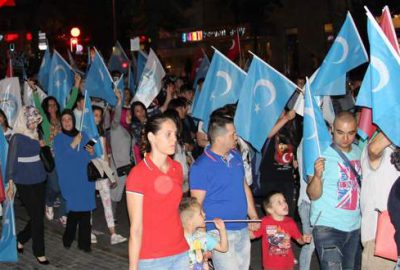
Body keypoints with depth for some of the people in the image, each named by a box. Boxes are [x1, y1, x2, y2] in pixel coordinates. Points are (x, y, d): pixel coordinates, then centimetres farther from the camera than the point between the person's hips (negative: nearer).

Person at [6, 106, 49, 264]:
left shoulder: (35, 135, 9)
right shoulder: (17, 138, -9)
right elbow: (11, 161, -8)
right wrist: (10, 185, -9)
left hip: (40, 181, 6)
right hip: (25, 184, -6)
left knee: (39, 216, 10)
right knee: (37, 218, -2)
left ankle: (20, 239, 33)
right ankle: (39, 252, 13)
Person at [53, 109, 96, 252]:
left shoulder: (83, 136, 10)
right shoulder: (58, 139, 1)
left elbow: (90, 158, 14)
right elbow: (60, 158, -13)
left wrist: (92, 152, -8)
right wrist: (73, 145, -22)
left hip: (85, 179, 3)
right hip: (70, 181, -3)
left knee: (85, 211, 2)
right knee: (74, 210, -4)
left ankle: (84, 242, 11)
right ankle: (68, 239, 16)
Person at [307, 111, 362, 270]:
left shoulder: (358, 152, 5)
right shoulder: (322, 155, -12)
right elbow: (314, 195, -14)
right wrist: (317, 176, -33)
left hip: (354, 226, 6)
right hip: (328, 227, -6)